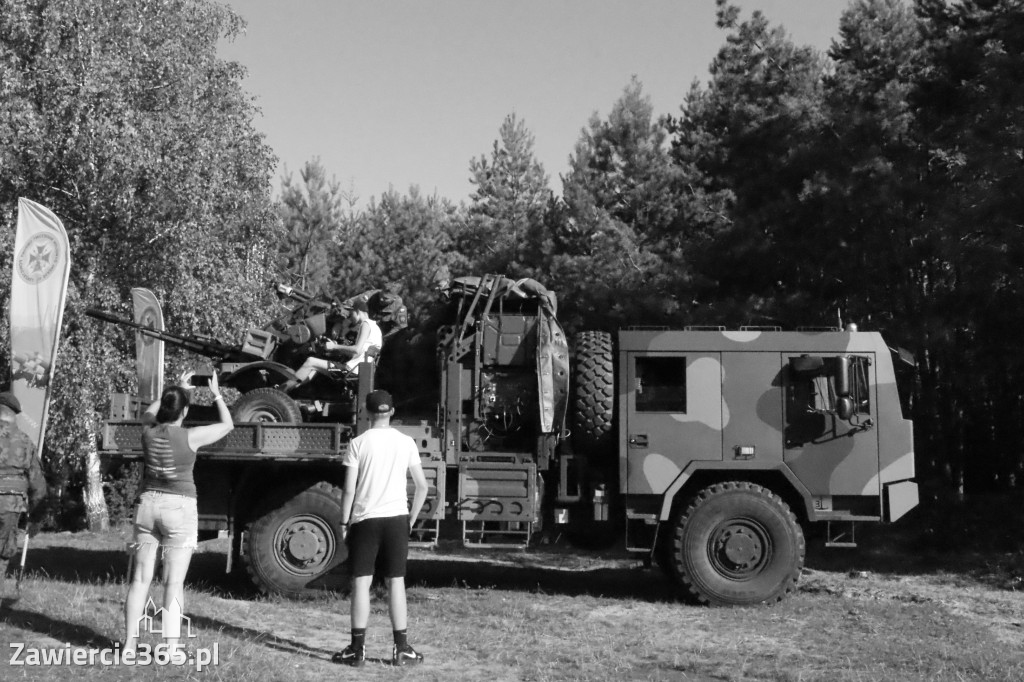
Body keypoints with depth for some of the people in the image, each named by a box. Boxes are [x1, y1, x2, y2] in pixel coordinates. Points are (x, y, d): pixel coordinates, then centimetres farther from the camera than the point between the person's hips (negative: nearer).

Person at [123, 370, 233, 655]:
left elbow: (149, 412, 26)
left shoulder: (149, 432, 1)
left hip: (149, 504, 4)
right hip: (180, 508, -4)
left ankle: (130, 643, 12)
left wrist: (177, 388, 31)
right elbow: (227, 425, 4)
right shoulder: (190, 436, -11)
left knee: (140, 578, 10)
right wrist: (217, 394, 15)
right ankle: (171, 647, -3)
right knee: (174, 583, -1)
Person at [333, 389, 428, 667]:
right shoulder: (406, 442, 4)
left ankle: (357, 649, 6)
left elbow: (349, 490, -6)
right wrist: (411, 519, 14)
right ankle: (401, 649, 10)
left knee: (361, 582, 4)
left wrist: (344, 523, 4)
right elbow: (422, 487, 5)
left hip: (365, 519, -2)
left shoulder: (358, 443, -3)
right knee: (396, 582, 7)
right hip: (397, 518, 2)